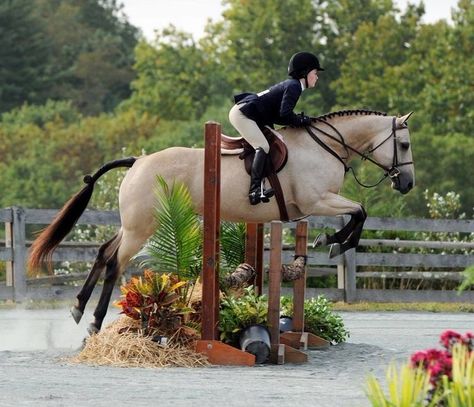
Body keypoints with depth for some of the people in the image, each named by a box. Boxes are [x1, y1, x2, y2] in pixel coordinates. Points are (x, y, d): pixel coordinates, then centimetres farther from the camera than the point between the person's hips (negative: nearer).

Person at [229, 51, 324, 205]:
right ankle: (255, 190, -28)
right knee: (263, 147, -19)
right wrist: (301, 121, -7)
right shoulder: (294, 86, -11)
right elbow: (284, 114, -23)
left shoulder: (290, 85, 20)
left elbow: (277, 115, 16)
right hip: (242, 114, -11)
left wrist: (299, 119, 7)